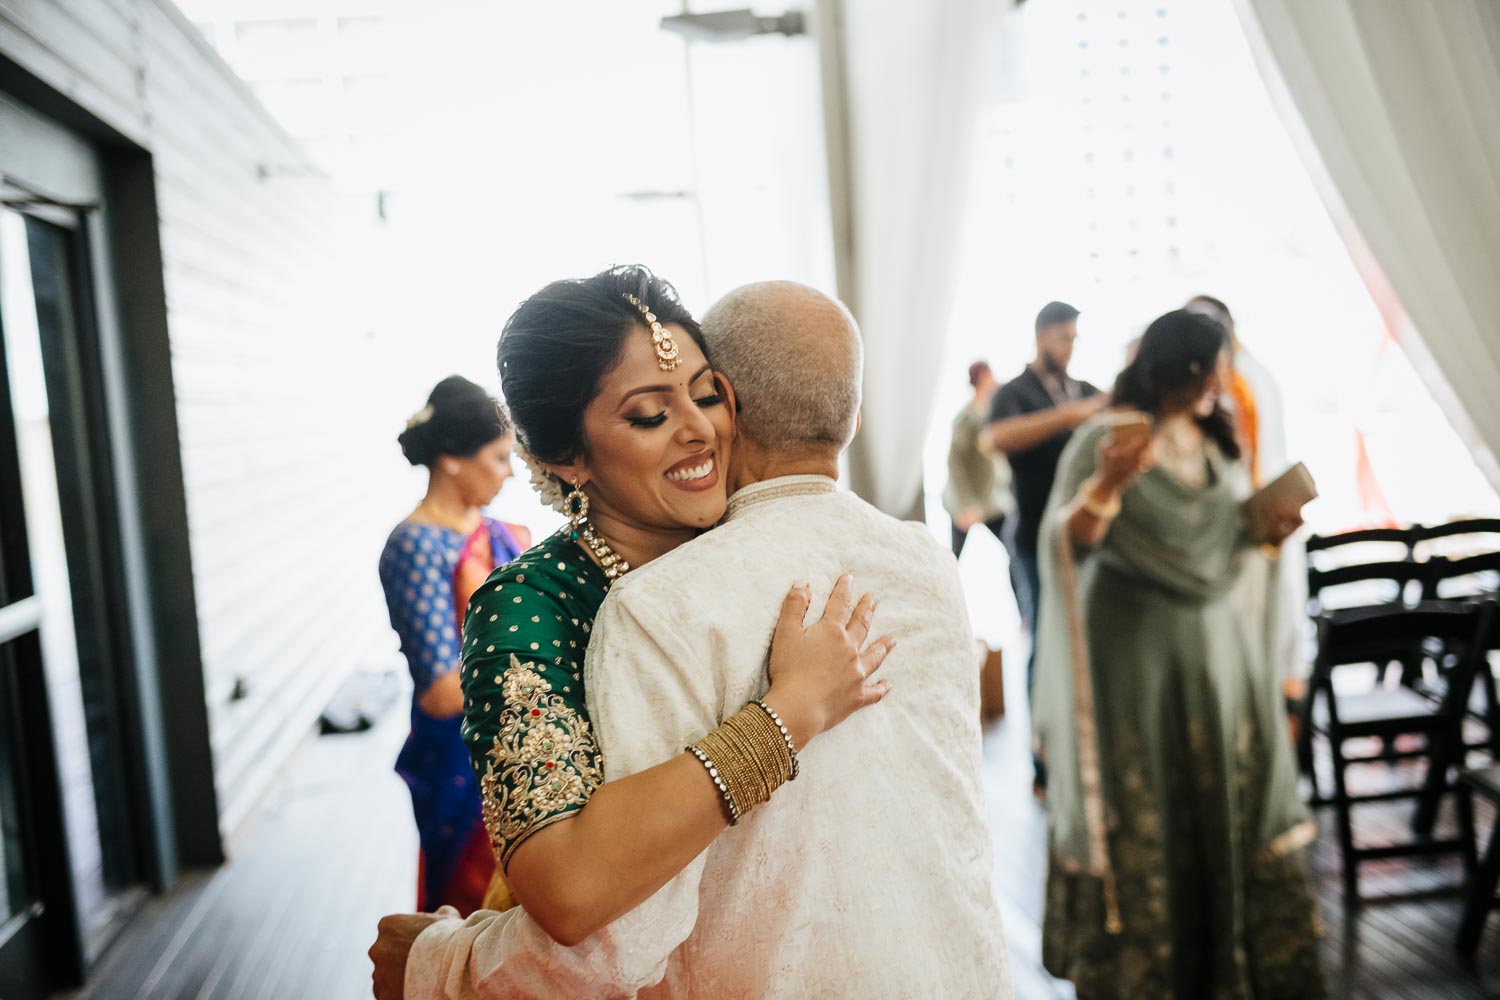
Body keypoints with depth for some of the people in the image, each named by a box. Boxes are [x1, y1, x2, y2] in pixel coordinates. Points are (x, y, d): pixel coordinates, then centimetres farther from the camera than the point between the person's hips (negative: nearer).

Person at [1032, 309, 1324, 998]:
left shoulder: (1218, 441, 10)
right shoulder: (1104, 439, -10)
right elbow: (1065, 545, -16)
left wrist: (1266, 530, -1)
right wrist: (1108, 483, -32)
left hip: (1213, 639, 6)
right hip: (1132, 647, -6)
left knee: (1234, 799, 8)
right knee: (1137, 816, 2)